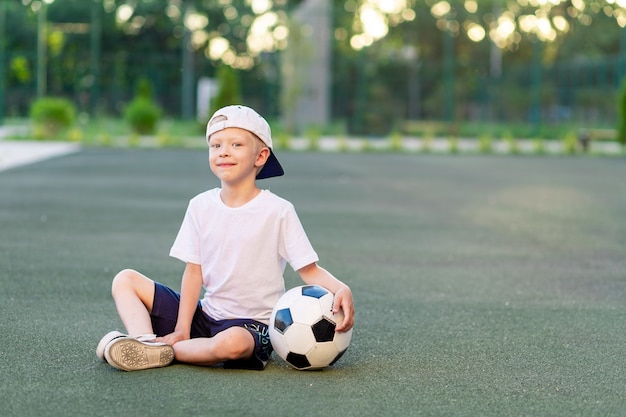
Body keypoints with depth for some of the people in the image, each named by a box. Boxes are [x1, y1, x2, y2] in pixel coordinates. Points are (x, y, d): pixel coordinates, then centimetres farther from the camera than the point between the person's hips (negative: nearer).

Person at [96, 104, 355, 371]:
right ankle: (146, 344, -27)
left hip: (251, 324, -5)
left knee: (233, 343, -41)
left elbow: (309, 270, -9)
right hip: (204, 314, 5)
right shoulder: (201, 206, 3)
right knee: (125, 280, -2)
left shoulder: (278, 211, -9)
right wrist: (182, 330, -8)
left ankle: (166, 352, -18)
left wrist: (340, 289, -31)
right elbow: (194, 272, 1)